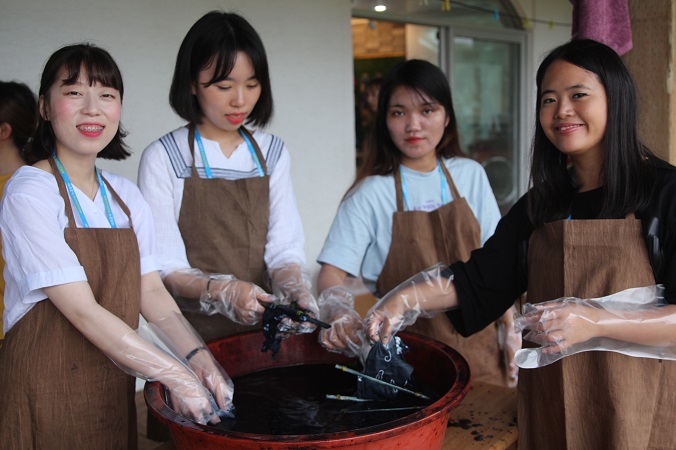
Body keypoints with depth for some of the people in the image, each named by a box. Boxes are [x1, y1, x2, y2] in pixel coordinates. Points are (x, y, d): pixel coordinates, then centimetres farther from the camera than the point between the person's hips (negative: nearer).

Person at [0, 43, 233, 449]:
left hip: (114, 384, 6)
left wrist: (196, 354, -14)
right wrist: (176, 377, -22)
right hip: (47, 390, -5)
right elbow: (84, 312, -20)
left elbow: (150, 289, 2)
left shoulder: (126, 196, 6)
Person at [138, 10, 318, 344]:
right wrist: (220, 291, -22)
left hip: (262, 325, 3)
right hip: (193, 331, -3)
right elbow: (165, 268, -5)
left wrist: (295, 289, -16)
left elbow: (284, 247, 5)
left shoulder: (272, 153, 11)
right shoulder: (162, 158, -2)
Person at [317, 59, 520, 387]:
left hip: (476, 347, 4)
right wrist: (340, 316, -37)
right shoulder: (371, 192, -10)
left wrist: (511, 329, 4)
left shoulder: (471, 176, 3)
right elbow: (332, 273, -18)